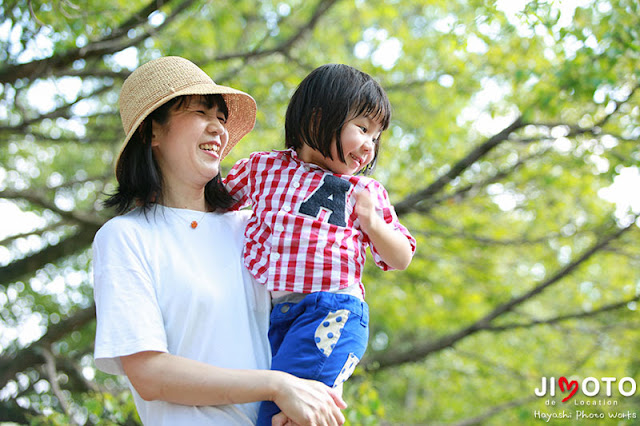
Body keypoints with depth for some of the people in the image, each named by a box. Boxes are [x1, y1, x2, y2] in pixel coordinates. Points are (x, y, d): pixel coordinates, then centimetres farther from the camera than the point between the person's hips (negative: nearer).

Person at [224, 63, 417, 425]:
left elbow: (401, 259, 16)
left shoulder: (366, 191, 15)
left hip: (331, 311, -3)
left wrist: (372, 222, -1)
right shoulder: (262, 167, 15)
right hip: (266, 313, 3)